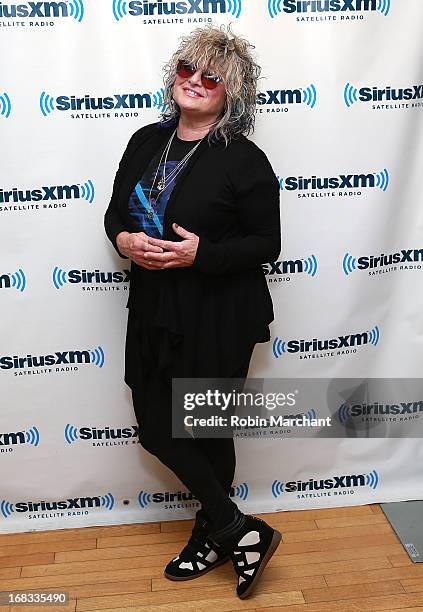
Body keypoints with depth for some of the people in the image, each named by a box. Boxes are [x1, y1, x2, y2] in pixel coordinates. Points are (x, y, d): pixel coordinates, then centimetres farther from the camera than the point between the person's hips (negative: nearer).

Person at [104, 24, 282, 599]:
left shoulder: (243, 159, -11)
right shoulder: (146, 142, 6)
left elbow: (267, 244, -10)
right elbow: (115, 211, 13)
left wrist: (201, 253, -24)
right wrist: (124, 239, -10)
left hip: (217, 317, -6)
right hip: (153, 310, 7)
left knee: (207, 431, 6)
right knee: (156, 427, 9)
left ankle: (215, 531, 34)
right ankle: (239, 531, 27)